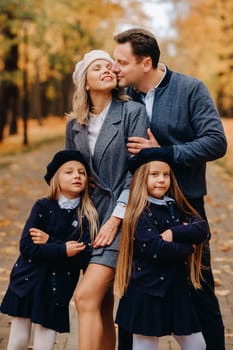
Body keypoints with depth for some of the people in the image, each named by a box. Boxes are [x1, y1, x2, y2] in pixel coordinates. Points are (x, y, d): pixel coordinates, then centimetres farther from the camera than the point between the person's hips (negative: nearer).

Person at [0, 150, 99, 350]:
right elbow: (26, 246, -12)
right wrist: (62, 250, -19)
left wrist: (49, 242, -17)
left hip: (58, 289, 0)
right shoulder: (43, 207, -4)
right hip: (28, 282, 0)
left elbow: (84, 256, -14)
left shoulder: (88, 216, -3)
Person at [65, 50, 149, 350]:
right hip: (90, 219, 5)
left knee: (86, 297, -17)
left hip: (121, 217, -5)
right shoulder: (74, 125, 11)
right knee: (103, 306, 7)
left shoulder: (133, 113, -5)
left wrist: (115, 219, -14)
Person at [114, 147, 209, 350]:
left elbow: (203, 229, -5)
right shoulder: (140, 214, -11)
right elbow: (157, 250, -23)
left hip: (177, 289, 7)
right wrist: (188, 246, -8)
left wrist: (174, 233, -19)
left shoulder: (175, 207, 8)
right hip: (147, 293, -7)